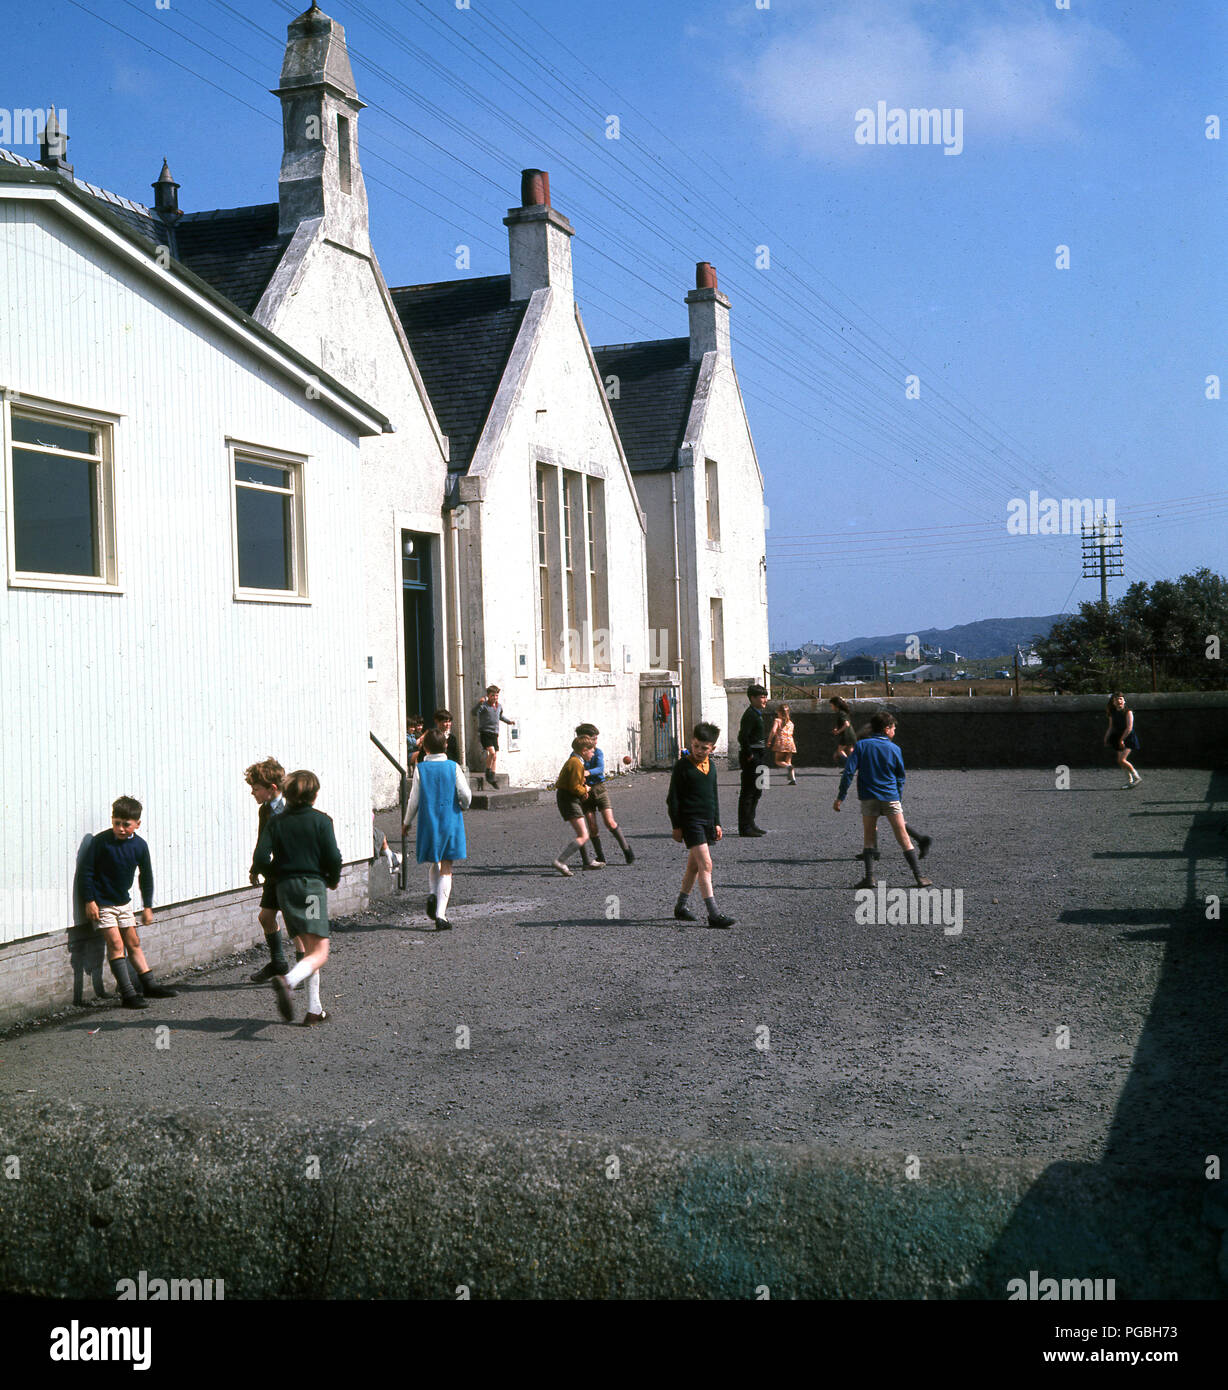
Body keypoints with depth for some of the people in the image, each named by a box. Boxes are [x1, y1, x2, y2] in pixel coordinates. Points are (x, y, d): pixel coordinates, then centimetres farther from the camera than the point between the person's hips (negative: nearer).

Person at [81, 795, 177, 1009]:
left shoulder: (139, 845, -4)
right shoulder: (101, 841, -17)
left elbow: (146, 877, 8)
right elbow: (86, 871, -12)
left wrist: (147, 907, 10)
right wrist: (90, 901, -14)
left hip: (123, 901, 5)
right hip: (102, 902, -5)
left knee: (133, 943, 13)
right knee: (116, 944, -10)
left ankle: (149, 985, 22)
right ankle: (128, 994, -10)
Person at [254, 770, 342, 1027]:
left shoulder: (276, 822, 7)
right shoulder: (320, 820, -2)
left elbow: (261, 859, -2)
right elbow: (333, 858, -8)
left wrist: (278, 873, 16)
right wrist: (333, 880, 11)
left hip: (285, 889, 5)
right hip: (313, 886, -5)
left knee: (308, 949, 16)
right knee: (319, 953, -9)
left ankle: (314, 1010, 16)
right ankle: (287, 981, -38)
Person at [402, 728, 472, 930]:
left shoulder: (421, 769, -4)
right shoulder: (453, 767, -5)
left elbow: (414, 799, -1)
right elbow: (465, 794, -8)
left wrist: (407, 822, 13)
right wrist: (464, 807, 16)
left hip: (428, 822, 1)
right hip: (450, 822, -1)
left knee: (434, 863, 22)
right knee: (446, 868, 1)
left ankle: (432, 894, -3)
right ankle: (440, 915, -7)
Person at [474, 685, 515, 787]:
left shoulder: (499, 706, 13)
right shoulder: (484, 705, -8)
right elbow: (474, 712, -26)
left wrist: (509, 721, 27)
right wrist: (479, 704, -42)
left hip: (495, 734, 6)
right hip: (485, 733, -6)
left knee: (495, 757, 6)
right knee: (492, 752, -23)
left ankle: (492, 779, 15)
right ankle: (488, 772, -5)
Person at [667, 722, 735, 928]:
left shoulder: (710, 766, 11)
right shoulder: (682, 765, -9)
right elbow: (673, 797, -7)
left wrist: (716, 823, 16)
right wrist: (676, 826, -9)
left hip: (707, 820, 7)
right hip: (690, 820, -7)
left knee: (694, 865, 14)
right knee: (705, 864, -15)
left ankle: (681, 906, 28)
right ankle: (714, 914, -20)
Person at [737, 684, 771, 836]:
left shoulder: (757, 714, 17)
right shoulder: (750, 715, -15)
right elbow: (742, 737, -24)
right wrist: (749, 756, -20)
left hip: (756, 758, 11)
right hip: (751, 758, -11)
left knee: (756, 791, 15)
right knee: (748, 792, -6)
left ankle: (750, 824, 23)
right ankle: (745, 827, -4)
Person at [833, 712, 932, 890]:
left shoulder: (861, 745, 1)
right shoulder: (894, 748, 1)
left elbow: (848, 772, -5)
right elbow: (900, 778, 9)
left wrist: (840, 797, -2)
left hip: (868, 799, 0)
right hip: (891, 798, 0)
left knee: (868, 839, 9)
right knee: (903, 838, 3)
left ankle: (869, 877, -1)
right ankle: (919, 877, 4)